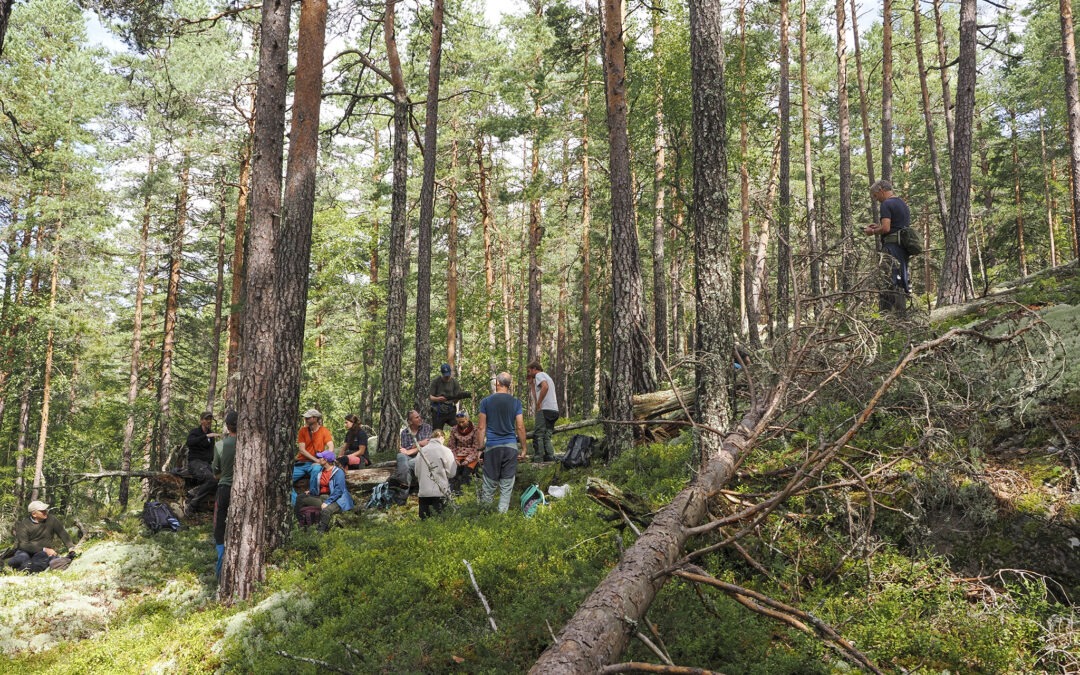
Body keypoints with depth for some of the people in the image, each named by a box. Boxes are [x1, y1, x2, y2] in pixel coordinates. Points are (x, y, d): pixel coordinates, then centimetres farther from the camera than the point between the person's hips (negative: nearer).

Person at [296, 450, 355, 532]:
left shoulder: (338, 472, -9)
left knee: (326, 510, -39)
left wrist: (327, 502, -23)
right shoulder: (319, 470, 13)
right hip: (321, 497, 8)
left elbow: (338, 490, -17)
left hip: (335, 499, -8)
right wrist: (311, 491, 12)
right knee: (300, 498, -2)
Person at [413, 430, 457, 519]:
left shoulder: (421, 451, 5)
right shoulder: (445, 451, -4)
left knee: (424, 519, 8)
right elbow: (451, 473, -3)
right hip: (439, 491, -3)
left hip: (423, 491, 3)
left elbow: (417, 472, 10)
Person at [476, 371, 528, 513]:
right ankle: (502, 511, 4)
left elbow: (482, 427, 0)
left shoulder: (486, 402, 0)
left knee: (490, 482, 7)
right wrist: (523, 448, 7)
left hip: (492, 446, 0)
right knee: (507, 483, 4)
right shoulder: (516, 402, 1)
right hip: (511, 446, 0)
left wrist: (481, 445, 6)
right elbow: (520, 427, -1)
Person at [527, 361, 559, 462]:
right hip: (554, 410, 9)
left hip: (545, 409, -9)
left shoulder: (539, 375, 0)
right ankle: (550, 459, 2)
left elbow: (545, 387, -19)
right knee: (546, 437, 9)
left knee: (538, 436, -9)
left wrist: (538, 404, -15)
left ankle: (537, 460, -14)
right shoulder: (548, 377, 29)